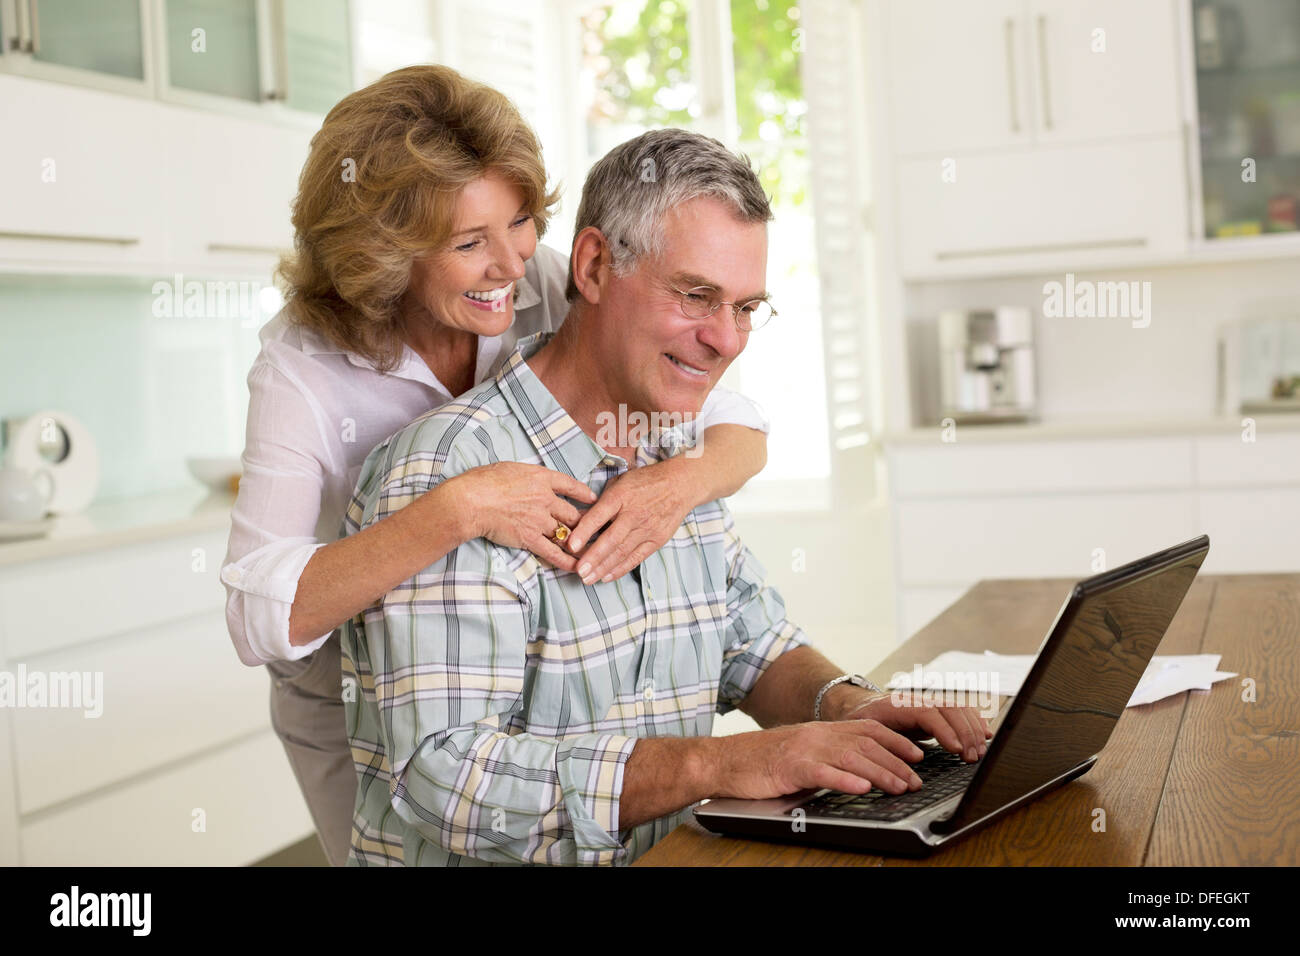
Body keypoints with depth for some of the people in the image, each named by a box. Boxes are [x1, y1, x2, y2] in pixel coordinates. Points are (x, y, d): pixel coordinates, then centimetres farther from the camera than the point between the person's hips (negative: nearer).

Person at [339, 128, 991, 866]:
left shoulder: (680, 461, 10)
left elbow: (755, 645, 18)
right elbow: (446, 776, -24)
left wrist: (848, 707, -3)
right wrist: (717, 764, -27)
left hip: (671, 856, 7)